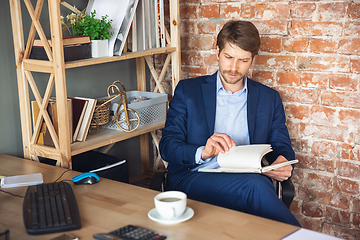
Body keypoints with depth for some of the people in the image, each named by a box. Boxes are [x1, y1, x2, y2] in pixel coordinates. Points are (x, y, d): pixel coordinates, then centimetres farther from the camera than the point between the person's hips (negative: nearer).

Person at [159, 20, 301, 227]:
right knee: (254, 185, -33)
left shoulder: (269, 98, 17)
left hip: (245, 180, 2)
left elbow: (282, 146, 18)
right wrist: (202, 153, -17)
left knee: (258, 184, -36)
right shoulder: (188, 91, 11)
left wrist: (284, 162, -9)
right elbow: (167, 146, 5)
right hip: (193, 178, -2)